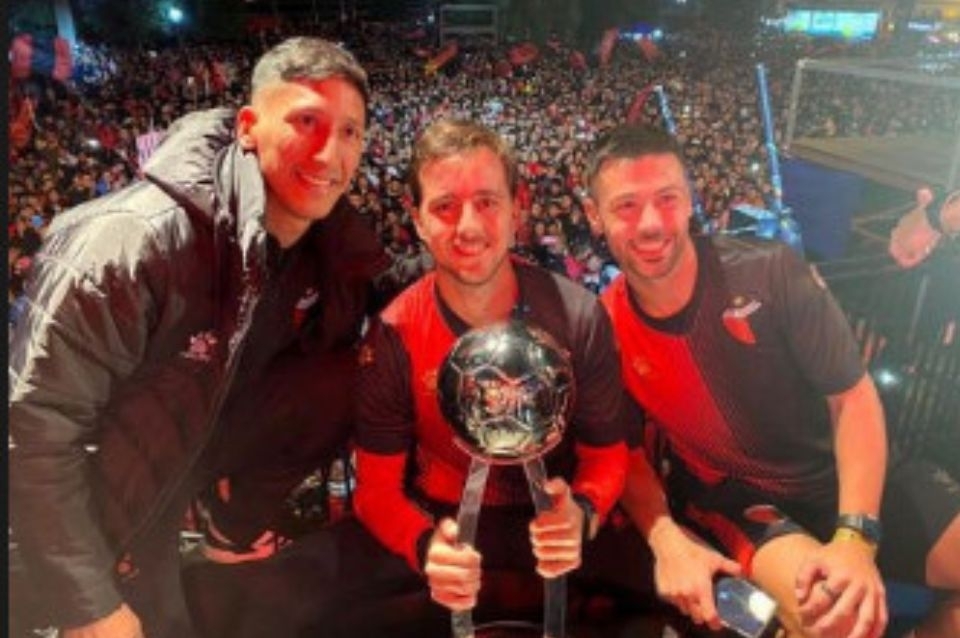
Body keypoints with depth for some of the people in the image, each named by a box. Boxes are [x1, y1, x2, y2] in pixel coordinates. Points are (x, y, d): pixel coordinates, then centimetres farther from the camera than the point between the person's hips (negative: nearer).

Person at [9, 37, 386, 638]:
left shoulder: (338, 248, -12)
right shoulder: (138, 238, -31)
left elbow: (326, 383, 1)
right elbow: (34, 425, -27)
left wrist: (245, 518, -1)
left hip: (194, 449, 5)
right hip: (88, 499, -4)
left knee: (348, 380, -15)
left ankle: (232, 520, 3)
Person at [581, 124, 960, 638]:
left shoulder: (770, 273, -18)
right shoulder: (605, 326, -15)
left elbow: (853, 396, -12)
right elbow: (628, 448, -2)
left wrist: (856, 536, -22)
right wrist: (666, 538, -20)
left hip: (837, 477, 2)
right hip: (728, 495, -2)